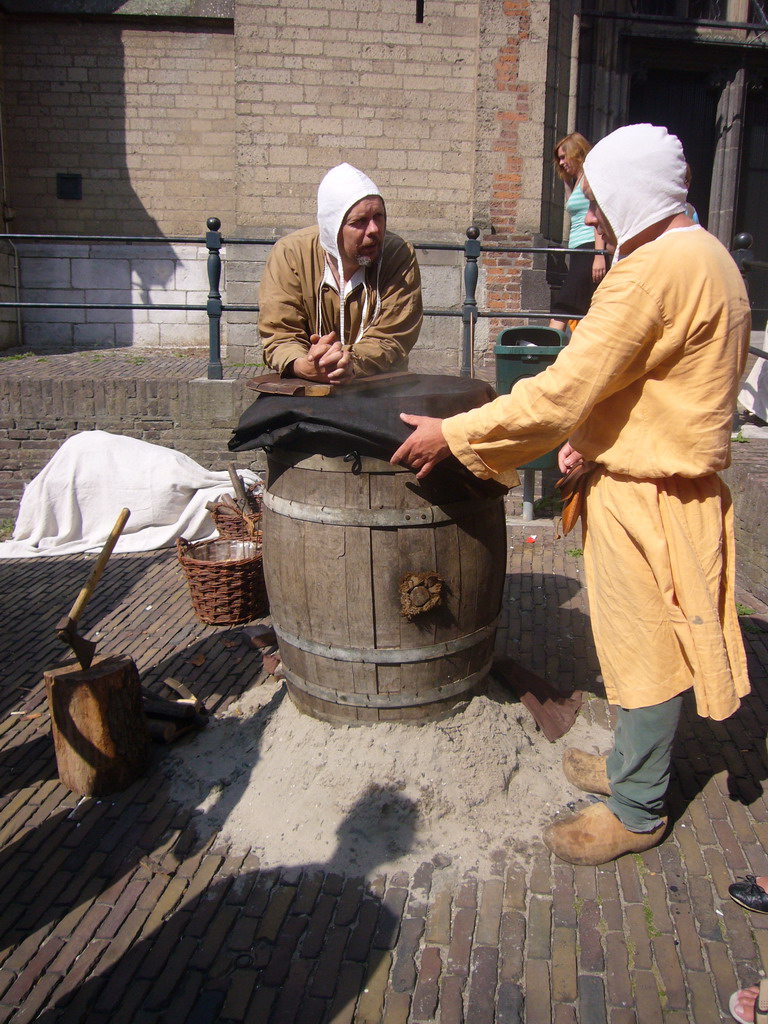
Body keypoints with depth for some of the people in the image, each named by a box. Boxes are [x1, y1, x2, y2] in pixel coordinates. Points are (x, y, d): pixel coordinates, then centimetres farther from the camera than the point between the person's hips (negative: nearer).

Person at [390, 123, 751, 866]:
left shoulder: (652, 270, -22)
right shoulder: (706, 255, 11)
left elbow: (562, 392, -25)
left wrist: (454, 436, -18)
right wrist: (598, 434, 14)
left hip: (645, 496, -10)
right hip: (666, 477, 10)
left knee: (646, 650, 4)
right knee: (644, 644, 21)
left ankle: (636, 812, 22)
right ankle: (633, 765, 39)